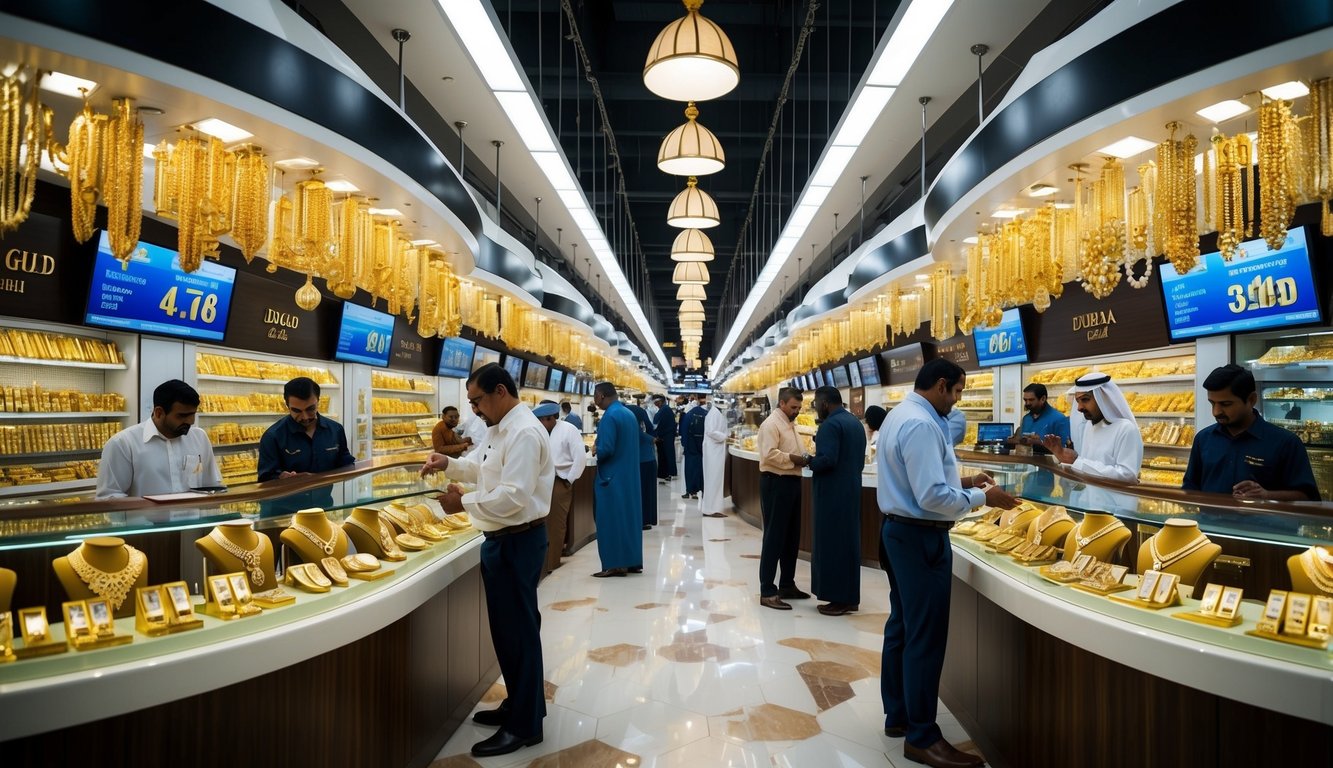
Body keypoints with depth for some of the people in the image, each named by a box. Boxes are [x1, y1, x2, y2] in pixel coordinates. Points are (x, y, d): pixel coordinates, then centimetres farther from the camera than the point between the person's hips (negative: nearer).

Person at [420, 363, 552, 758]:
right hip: (502, 539, 10)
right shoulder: (500, 428, 12)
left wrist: (464, 503, -19)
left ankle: (525, 725, 15)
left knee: (519, 630, 1)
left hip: (518, 542, -10)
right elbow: (486, 470, 24)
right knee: (507, 628, 19)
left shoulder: (524, 433, -22)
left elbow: (514, 496, -28)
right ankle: (519, 704, 35)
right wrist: (449, 464, 9)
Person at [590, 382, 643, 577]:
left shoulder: (610, 416, -18)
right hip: (629, 475, 9)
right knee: (629, 517, 13)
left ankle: (616, 564, 3)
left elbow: (606, 449, -23)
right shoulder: (629, 413, 10)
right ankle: (632, 561, 18)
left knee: (612, 520, -1)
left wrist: (594, 450, -3)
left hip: (612, 476, -9)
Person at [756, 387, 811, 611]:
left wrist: (802, 458, 5)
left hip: (791, 482, 10)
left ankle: (787, 585, 27)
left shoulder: (789, 424, 18)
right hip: (776, 484, -10)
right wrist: (792, 458, -22)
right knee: (774, 537, -6)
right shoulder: (771, 424, -12)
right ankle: (767, 592, 0)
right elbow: (768, 454, -23)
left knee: (791, 537, 15)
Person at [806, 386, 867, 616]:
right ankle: (849, 596, 19)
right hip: (851, 489, 9)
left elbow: (827, 459, -25)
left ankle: (838, 598, 3)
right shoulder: (855, 422, 14)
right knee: (847, 541, 13)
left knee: (831, 543, -1)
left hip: (832, 493, -9)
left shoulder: (830, 424, -16)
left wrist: (809, 462, -8)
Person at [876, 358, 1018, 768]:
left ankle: (898, 715, 30)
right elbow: (933, 497, -25)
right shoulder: (922, 425, -21)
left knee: (902, 627, 18)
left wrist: (962, 481, 12)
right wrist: (983, 497, -14)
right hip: (921, 537, -11)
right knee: (925, 637, -1)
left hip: (898, 530, 11)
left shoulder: (899, 414, 12)